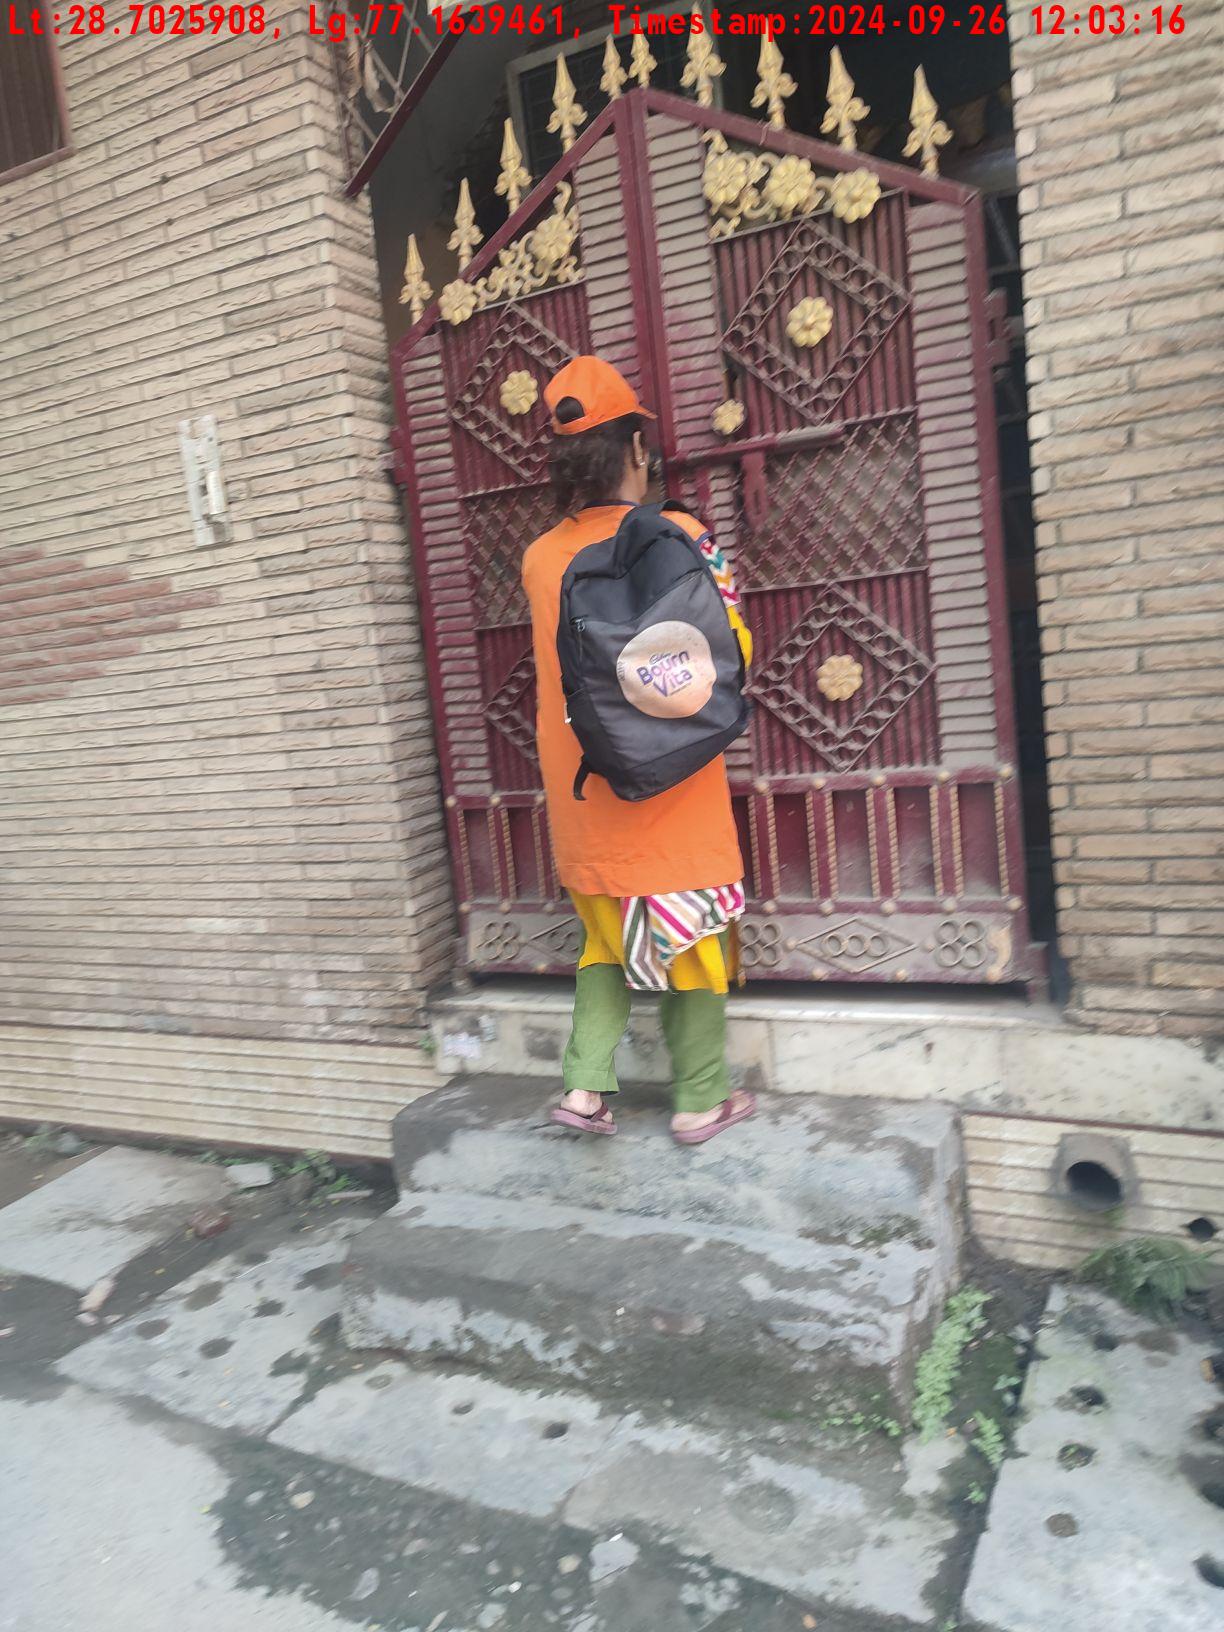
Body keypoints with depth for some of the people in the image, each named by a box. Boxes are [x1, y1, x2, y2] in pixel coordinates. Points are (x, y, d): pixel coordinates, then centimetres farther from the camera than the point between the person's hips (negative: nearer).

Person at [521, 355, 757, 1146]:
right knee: (694, 937, 10)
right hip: (672, 786, -4)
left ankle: (586, 1083, 12)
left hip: (584, 787, 4)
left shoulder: (540, 558, 2)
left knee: (609, 934, 20)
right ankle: (702, 1100, 20)